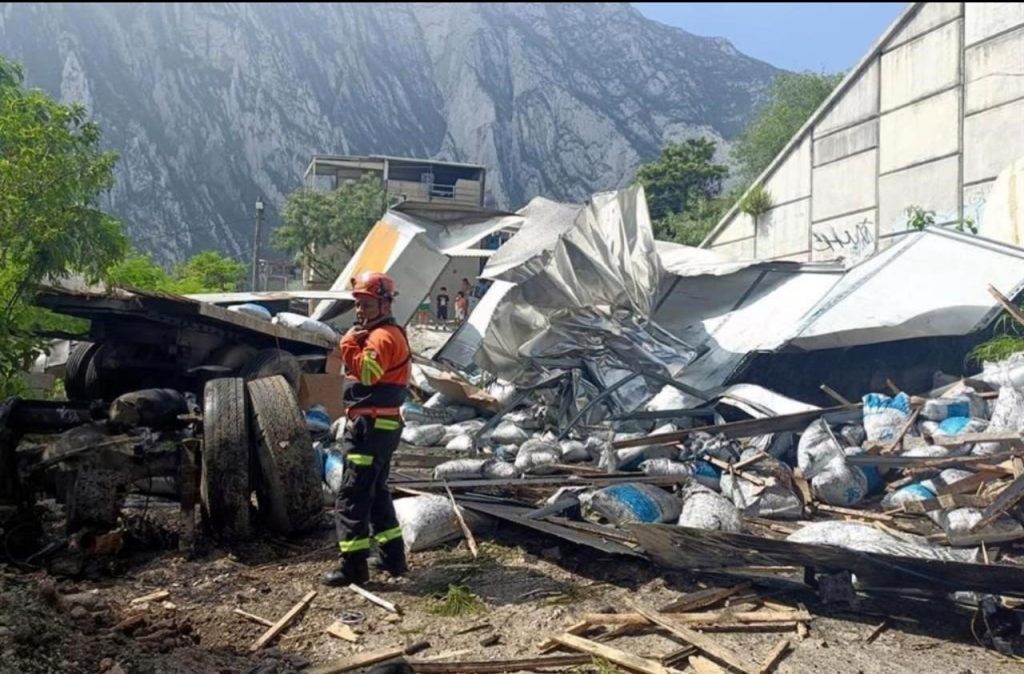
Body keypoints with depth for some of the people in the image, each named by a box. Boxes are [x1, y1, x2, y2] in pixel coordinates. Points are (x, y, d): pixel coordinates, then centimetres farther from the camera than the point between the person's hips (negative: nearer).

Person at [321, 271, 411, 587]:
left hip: (370, 426, -11)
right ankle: (393, 557, 23)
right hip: (380, 424, 11)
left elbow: (367, 372, -31)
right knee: (376, 492, 18)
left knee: (352, 496, -7)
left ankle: (353, 566, -3)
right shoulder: (391, 334, 19)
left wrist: (349, 343, -24)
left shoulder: (382, 336, -15)